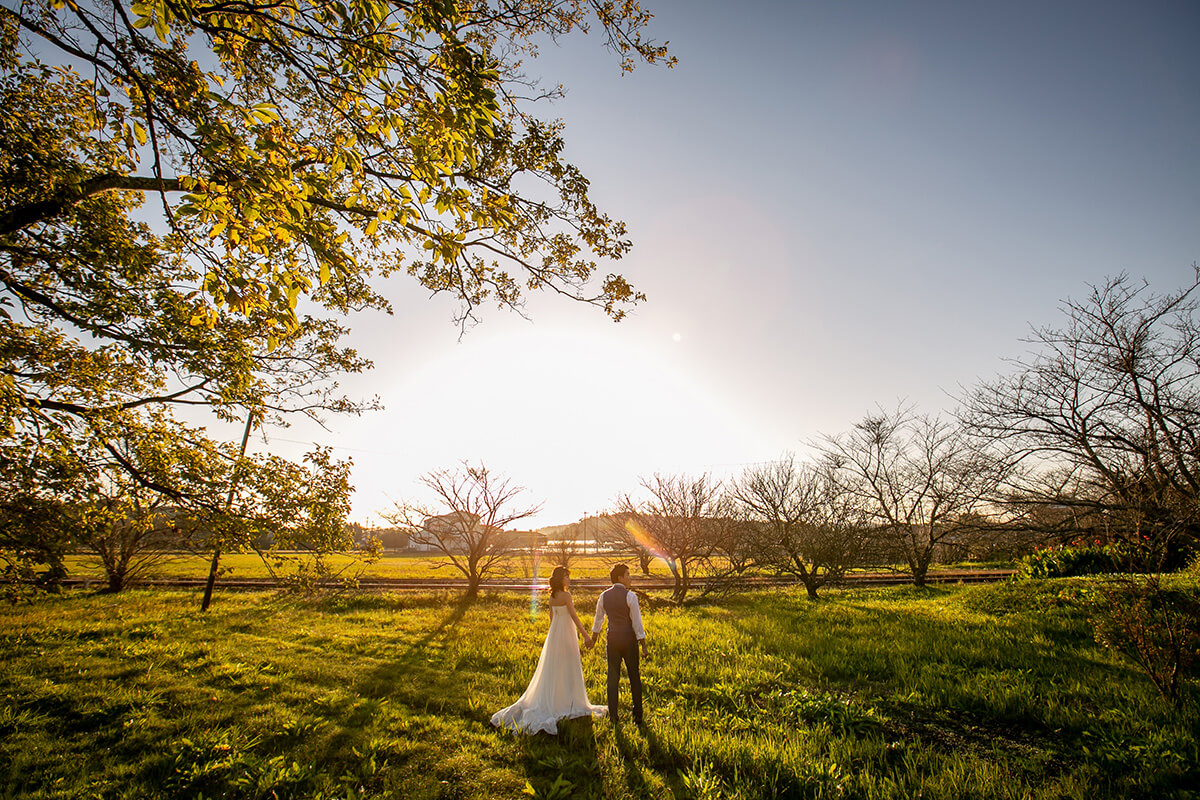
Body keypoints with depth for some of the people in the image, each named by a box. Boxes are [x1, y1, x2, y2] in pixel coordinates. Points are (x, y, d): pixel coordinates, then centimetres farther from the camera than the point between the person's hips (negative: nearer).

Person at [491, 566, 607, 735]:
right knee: (568, 669, 3)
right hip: (566, 634, -8)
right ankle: (570, 704, 12)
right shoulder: (566, 595, -17)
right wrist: (585, 635, -14)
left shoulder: (552, 596, 6)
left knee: (552, 669, 15)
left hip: (554, 633, 8)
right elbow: (574, 616, -17)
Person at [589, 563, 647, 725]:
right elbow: (637, 622, -13)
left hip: (612, 638, 4)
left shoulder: (604, 596, 2)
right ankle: (637, 716, 15)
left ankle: (613, 716, 16)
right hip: (629, 638, -3)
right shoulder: (630, 596, -13)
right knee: (634, 677, 10)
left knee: (613, 677, 11)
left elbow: (598, 619, 13)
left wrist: (593, 639, 27)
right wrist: (643, 645, -7)